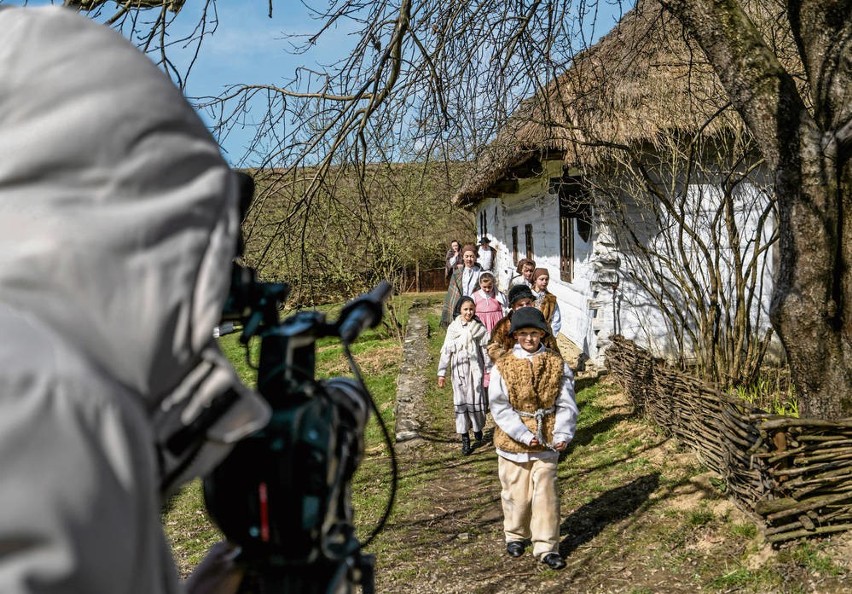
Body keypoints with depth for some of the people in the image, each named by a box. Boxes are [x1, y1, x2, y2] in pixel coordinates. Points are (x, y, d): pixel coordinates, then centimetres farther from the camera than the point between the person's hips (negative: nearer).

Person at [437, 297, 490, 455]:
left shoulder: (479, 328, -2)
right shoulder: (453, 328, 0)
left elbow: (485, 350, 1)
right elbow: (446, 351, 3)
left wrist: (489, 371, 1)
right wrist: (442, 373, 4)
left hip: (475, 369, -1)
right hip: (458, 370, 1)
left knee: (476, 400, 0)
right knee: (460, 402, 1)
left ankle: (478, 430, 25)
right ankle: (465, 440, 6)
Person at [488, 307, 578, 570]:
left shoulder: (557, 365, -2)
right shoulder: (502, 368, -8)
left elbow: (566, 404, -2)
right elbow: (500, 408, -11)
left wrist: (562, 434, -15)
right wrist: (524, 435, -19)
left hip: (546, 441, 1)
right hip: (513, 440, 0)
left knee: (546, 494, 3)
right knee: (516, 493, 12)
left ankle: (546, 547, 12)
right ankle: (516, 536, 34)